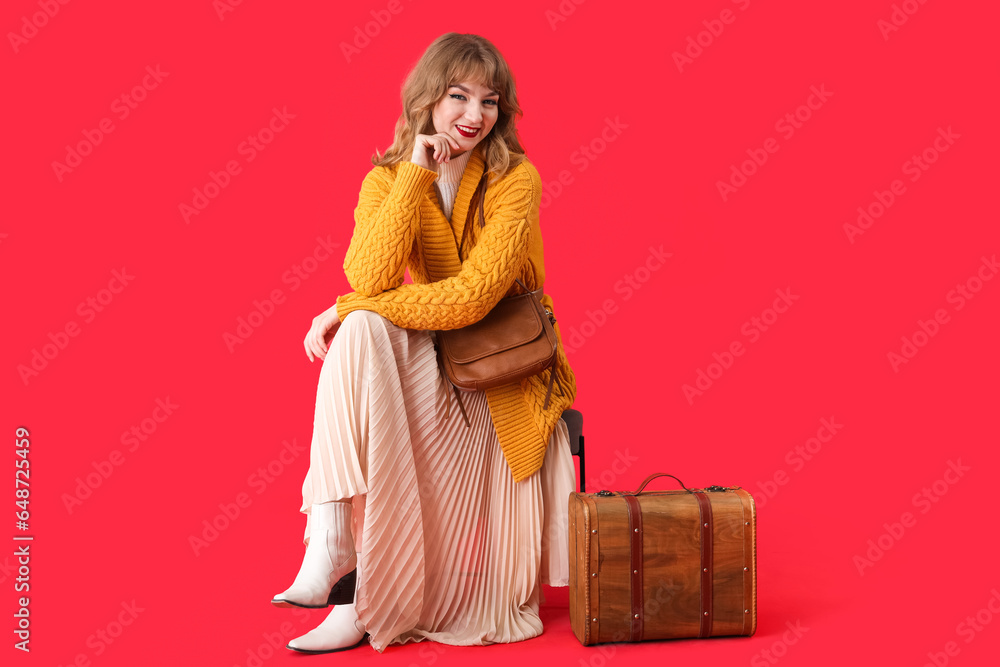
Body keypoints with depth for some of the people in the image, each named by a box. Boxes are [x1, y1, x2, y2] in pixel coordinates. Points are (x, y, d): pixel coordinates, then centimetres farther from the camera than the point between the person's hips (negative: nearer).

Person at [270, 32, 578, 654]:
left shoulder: (516, 178, -12)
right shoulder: (387, 179, -1)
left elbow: (471, 297, -24)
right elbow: (367, 278, -22)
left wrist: (347, 311, -21)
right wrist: (414, 175, -21)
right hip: (427, 362, 2)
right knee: (359, 333, -29)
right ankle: (333, 539, -33)